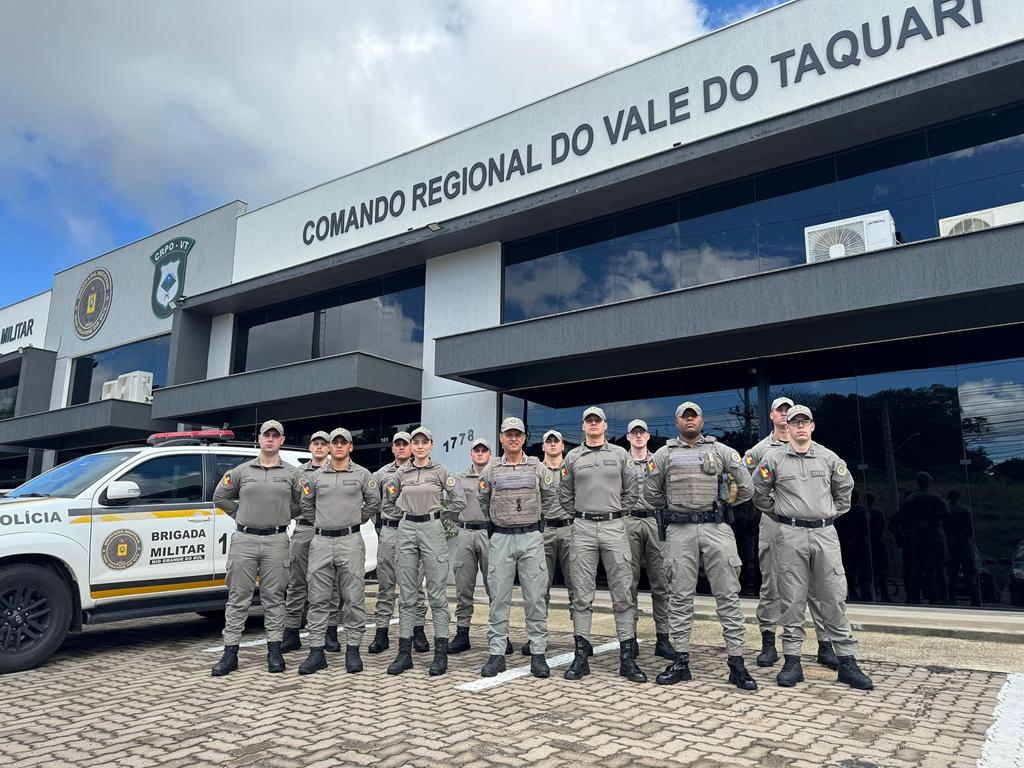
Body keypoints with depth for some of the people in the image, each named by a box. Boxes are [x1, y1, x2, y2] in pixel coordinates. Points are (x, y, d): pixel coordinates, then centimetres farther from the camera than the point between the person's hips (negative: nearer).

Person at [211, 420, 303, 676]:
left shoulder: (292, 473, 6)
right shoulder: (241, 471, 7)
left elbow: (300, 503, 12)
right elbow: (220, 496, 15)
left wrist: (280, 518, 8)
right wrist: (241, 515, 10)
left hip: (276, 541, 0)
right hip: (244, 540, 0)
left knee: (274, 597, 5)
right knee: (238, 597, 3)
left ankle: (274, 651, 12)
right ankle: (230, 653, 9)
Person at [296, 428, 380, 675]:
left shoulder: (362, 474, 4)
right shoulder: (316, 477, 10)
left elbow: (373, 502, 9)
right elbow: (305, 504, 21)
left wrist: (355, 521, 9)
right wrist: (318, 524, 14)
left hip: (350, 541, -2)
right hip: (321, 542, 3)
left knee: (354, 598, 0)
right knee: (318, 599, 4)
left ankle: (352, 650, 9)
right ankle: (317, 652, 11)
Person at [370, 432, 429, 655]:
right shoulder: (382, 473, 11)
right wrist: (381, 523, 7)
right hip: (388, 531, 2)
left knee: (415, 584, 3)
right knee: (385, 585, 5)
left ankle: (418, 630, 11)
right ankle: (381, 632, 11)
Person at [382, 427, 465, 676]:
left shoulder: (440, 471, -1)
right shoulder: (401, 472, 9)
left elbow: (459, 500, -1)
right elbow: (388, 501, 21)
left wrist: (444, 520, 3)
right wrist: (401, 517, 13)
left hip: (432, 529, -3)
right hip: (407, 531, 4)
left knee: (437, 593, -2)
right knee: (406, 594, 6)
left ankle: (441, 653, 4)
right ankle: (404, 652, 12)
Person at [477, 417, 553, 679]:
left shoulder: (536, 467, 4)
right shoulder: (491, 469, 5)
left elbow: (550, 497, 13)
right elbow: (483, 503, 17)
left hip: (532, 538, 0)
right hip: (501, 539, 1)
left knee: (535, 598, 1)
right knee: (498, 598, 3)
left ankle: (538, 654, 9)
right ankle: (496, 654, 10)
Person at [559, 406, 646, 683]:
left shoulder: (620, 454, 8)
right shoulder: (572, 457, 9)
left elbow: (631, 491, 11)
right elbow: (564, 495, 13)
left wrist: (616, 513, 6)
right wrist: (580, 514, 7)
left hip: (614, 527, 0)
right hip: (583, 528, 0)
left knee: (622, 594, 0)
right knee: (582, 595, 2)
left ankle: (627, 657, 7)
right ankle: (581, 656, 9)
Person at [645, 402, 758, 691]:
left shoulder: (722, 451, 7)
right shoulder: (664, 454, 9)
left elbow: (746, 488, 8)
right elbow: (652, 492, 15)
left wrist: (720, 506, 13)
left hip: (717, 528, 0)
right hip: (679, 530, 1)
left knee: (728, 595, -1)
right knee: (680, 596, 4)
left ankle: (736, 662, 6)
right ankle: (680, 661, 12)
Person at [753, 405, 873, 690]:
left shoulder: (828, 458, 8)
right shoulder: (773, 458, 2)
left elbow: (845, 487, 22)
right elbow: (759, 493, 11)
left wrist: (835, 512, 15)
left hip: (825, 533, 2)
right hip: (790, 534, -2)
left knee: (835, 598, 3)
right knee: (792, 600, 2)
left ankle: (846, 662, 12)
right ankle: (792, 661, 10)